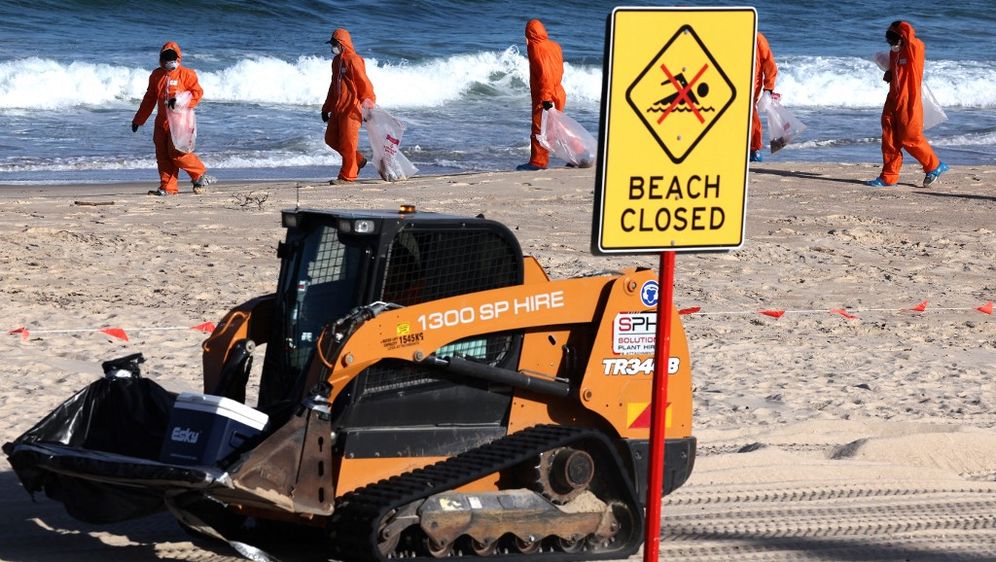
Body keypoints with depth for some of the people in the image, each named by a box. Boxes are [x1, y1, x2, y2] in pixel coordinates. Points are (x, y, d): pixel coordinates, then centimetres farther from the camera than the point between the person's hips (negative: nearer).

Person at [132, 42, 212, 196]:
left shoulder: (186, 74, -1)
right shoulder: (156, 75, 16)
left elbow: (197, 92, -6)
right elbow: (149, 99, 22)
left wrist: (179, 101, -20)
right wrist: (138, 119, 23)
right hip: (162, 121, 6)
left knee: (176, 152, -14)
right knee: (162, 154, 1)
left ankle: (200, 175, 4)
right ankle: (167, 187, 5)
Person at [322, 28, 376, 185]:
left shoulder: (353, 60, -13)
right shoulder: (336, 61, 15)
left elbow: (364, 84, -15)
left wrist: (369, 105, -18)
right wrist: (326, 108, 25)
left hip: (351, 109, -9)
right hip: (337, 108, 9)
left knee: (347, 143, -4)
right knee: (331, 139, 10)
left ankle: (347, 176, 4)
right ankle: (358, 160, 24)